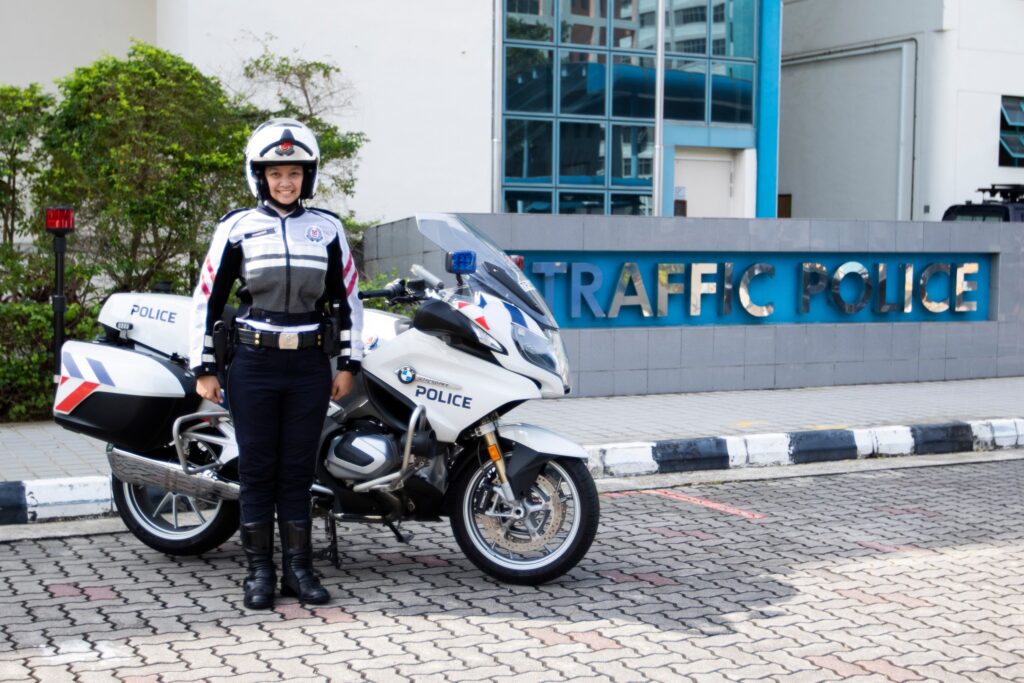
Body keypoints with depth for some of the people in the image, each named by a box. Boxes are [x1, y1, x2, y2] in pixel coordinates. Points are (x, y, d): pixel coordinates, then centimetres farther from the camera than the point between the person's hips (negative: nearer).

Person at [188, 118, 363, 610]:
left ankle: (298, 569, 13)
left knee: (298, 471, 6)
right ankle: (259, 571, 11)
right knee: (257, 470, 3)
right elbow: (206, 298, 3)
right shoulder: (236, 228, 2)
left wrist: (348, 364, 6)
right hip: (254, 365, -1)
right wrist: (203, 369, -1)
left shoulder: (328, 229, 7)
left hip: (310, 366, 1)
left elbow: (348, 298, 11)